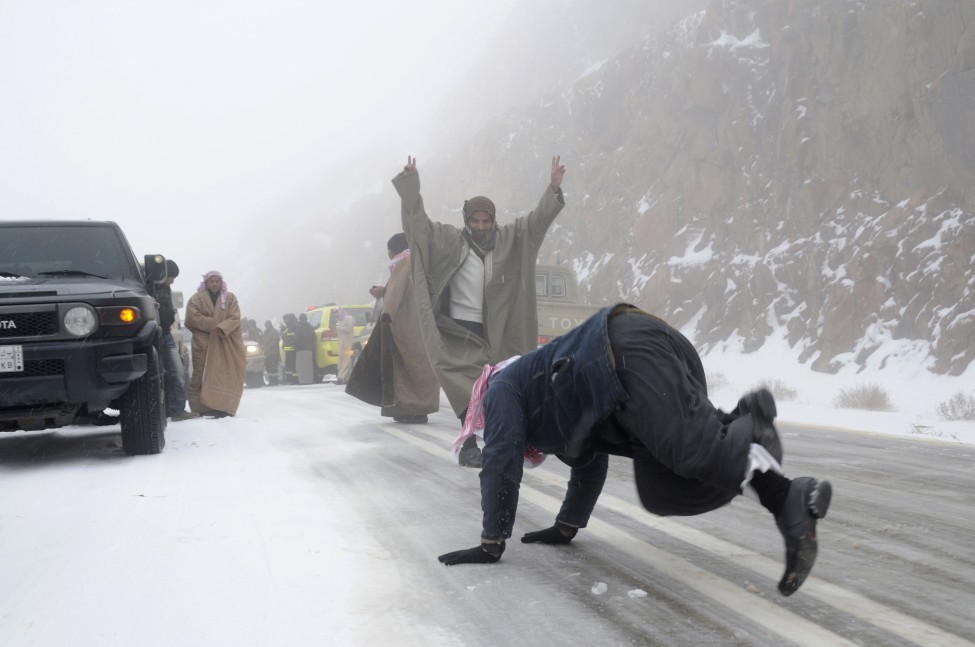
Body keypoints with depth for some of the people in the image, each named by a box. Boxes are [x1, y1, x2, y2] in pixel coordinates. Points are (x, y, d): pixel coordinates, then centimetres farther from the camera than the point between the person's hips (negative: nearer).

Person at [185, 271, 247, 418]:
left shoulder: (230, 298, 11)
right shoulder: (196, 299, 7)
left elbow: (234, 318, 1)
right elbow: (193, 317, -7)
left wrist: (221, 328, -17)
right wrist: (214, 324, -12)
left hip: (226, 342, 1)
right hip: (204, 343, -1)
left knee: (224, 375, -6)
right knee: (202, 375, -7)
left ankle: (222, 406, -5)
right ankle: (201, 406, -7)